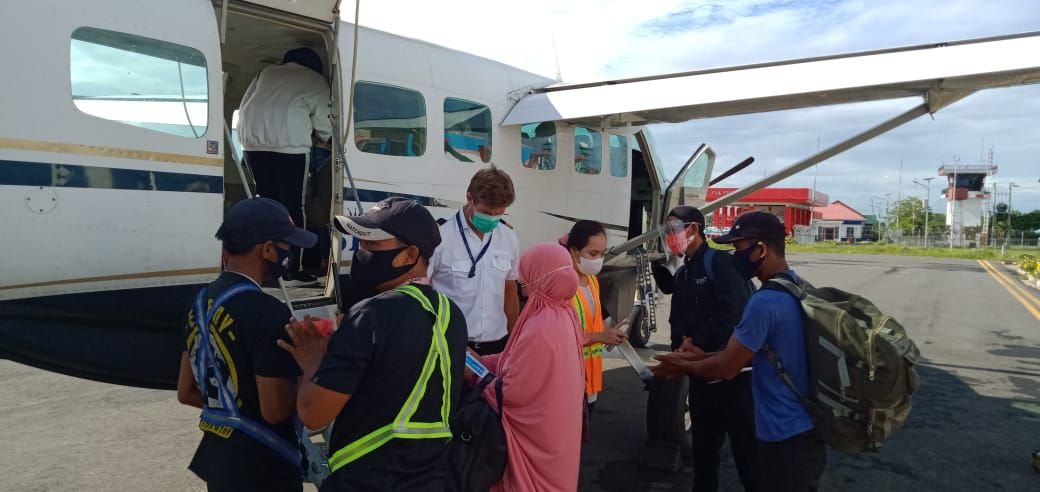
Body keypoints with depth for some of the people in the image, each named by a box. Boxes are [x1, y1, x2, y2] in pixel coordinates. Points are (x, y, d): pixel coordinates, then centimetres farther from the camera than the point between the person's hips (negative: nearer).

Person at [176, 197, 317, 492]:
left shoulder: (201, 302, 3)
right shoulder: (266, 312, -24)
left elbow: (186, 392, 11)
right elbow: (275, 410, -23)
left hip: (216, 456, 8)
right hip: (260, 468, -8)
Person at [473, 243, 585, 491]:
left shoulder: (541, 329, -29)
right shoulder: (563, 315, -2)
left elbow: (512, 392, -21)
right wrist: (482, 361, 6)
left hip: (538, 434, -8)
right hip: (551, 428, 8)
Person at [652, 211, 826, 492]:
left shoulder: (766, 301, -25)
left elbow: (726, 368, -17)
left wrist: (684, 365, 0)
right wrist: (705, 357, 13)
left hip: (787, 439, -9)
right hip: (807, 430, 9)